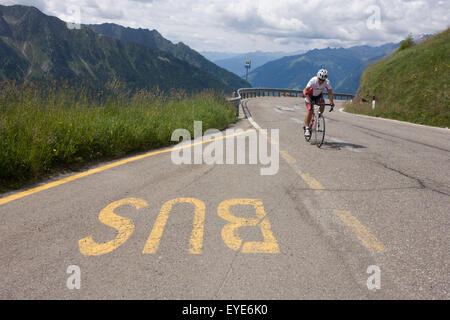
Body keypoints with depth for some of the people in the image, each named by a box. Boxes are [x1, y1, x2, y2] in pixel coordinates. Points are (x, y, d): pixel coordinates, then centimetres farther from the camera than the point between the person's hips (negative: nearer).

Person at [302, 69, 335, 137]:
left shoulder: (327, 82, -24)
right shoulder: (313, 80, -32)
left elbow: (330, 93, -23)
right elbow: (305, 89, -41)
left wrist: (331, 102, -36)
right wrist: (305, 94, -61)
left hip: (318, 96, 4)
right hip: (310, 95, -4)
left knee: (322, 106, -22)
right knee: (310, 110, -22)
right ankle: (306, 128, -15)